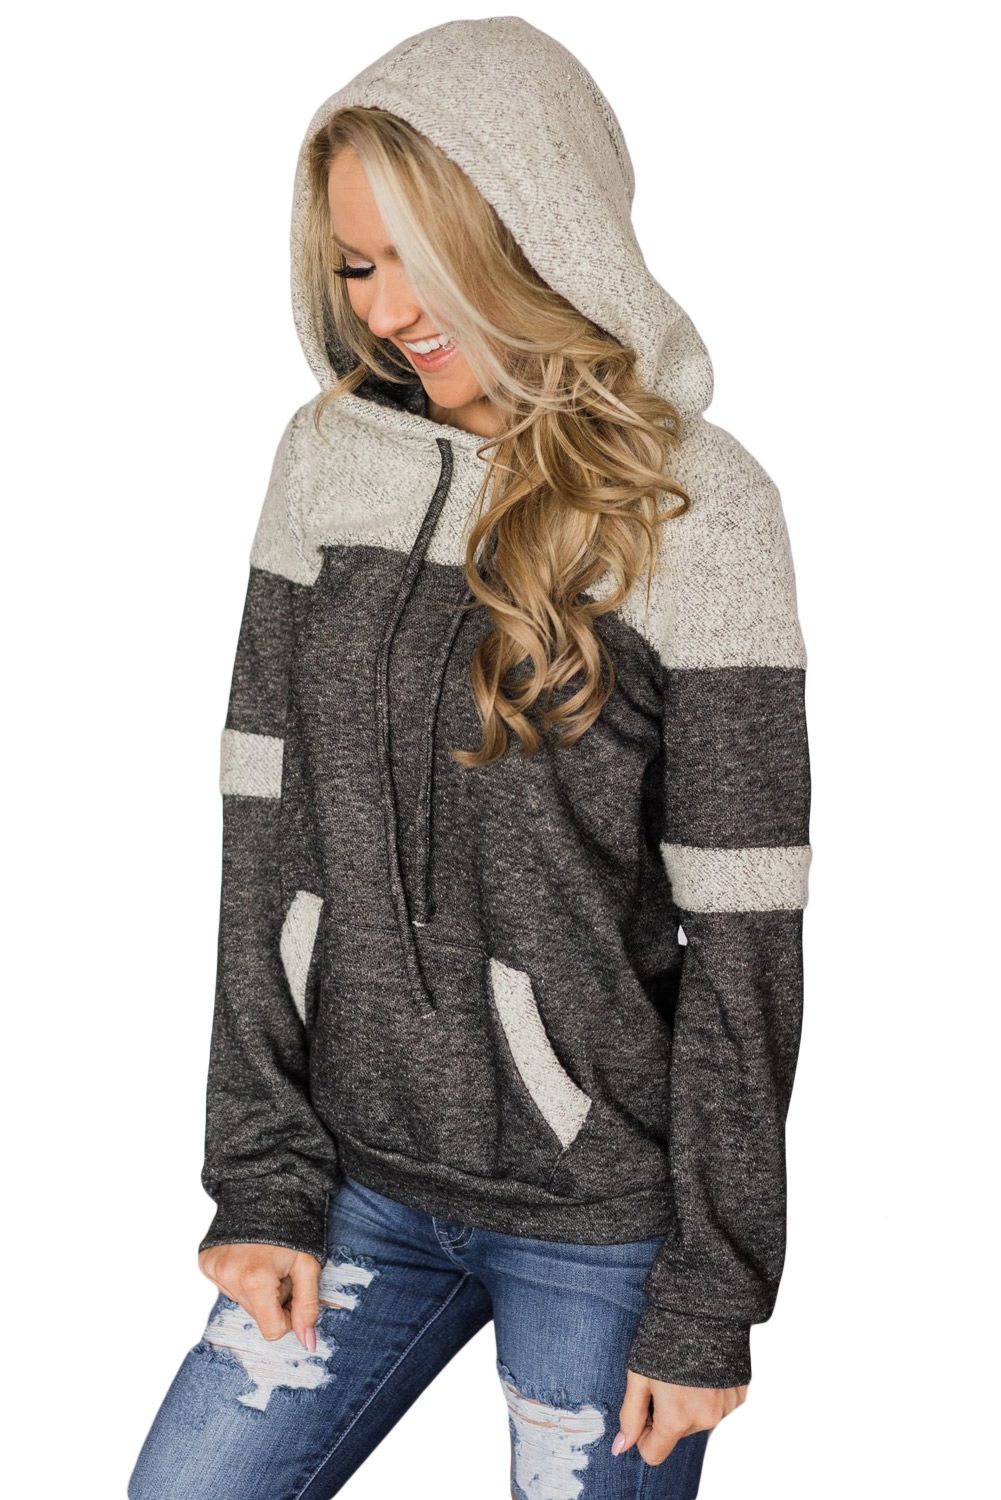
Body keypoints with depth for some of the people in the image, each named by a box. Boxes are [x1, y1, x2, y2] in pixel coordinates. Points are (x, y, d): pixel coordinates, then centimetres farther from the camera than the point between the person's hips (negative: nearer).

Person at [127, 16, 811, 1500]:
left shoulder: (695, 502, -12)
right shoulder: (329, 456, 1)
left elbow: (740, 934, -11)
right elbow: (268, 831, 2)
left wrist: (710, 1299, -9)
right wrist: (263, 1179, 0)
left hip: (605, 1217, -4)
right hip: (363, 1180, 4)